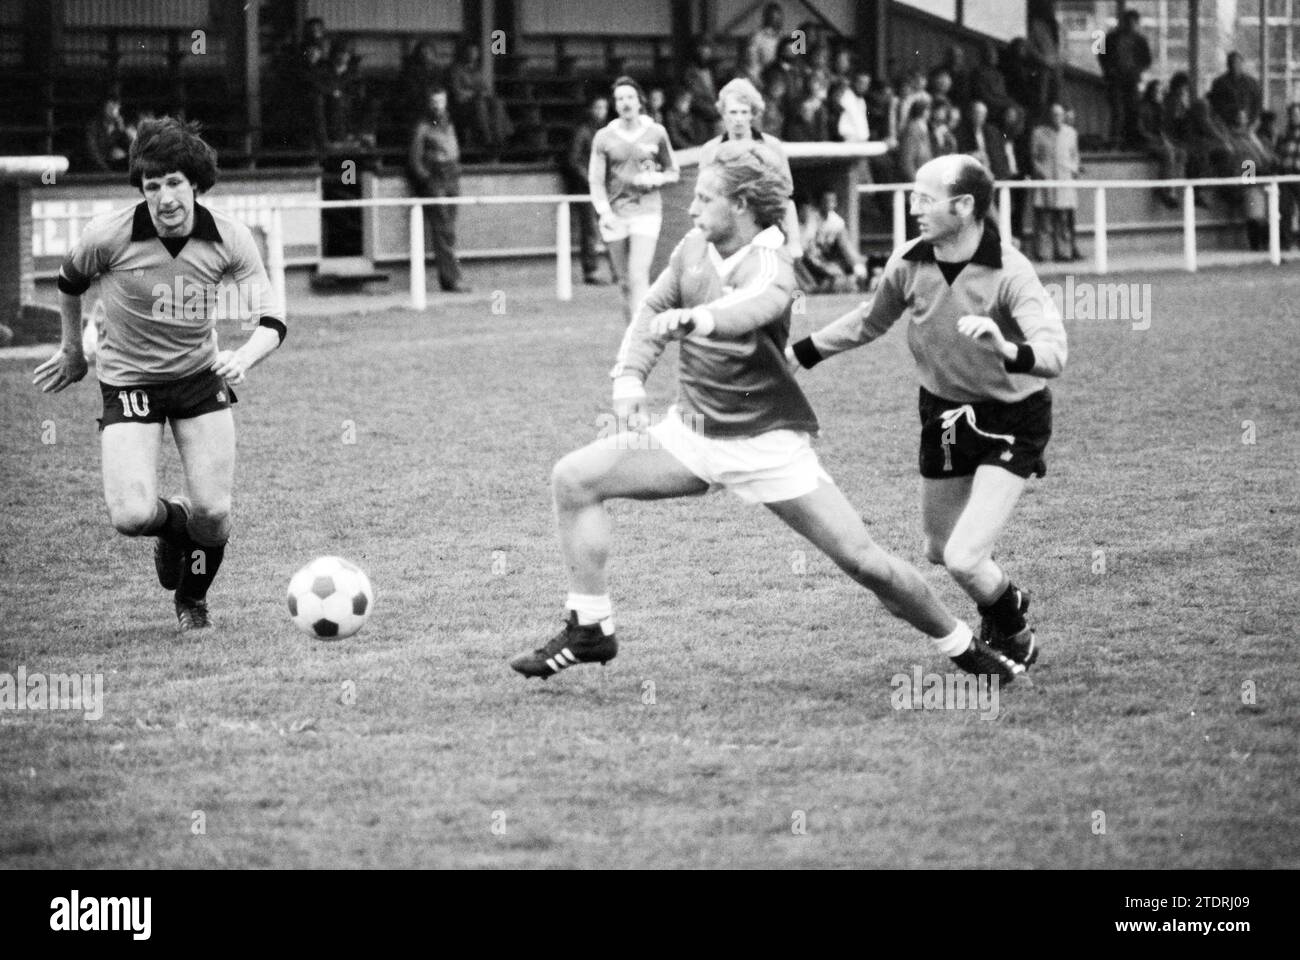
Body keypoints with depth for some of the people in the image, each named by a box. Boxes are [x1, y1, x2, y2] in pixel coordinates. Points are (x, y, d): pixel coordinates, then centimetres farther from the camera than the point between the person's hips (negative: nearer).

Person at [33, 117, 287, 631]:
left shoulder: (229, 238, -15)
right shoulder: (109, 235, -20)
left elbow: (272, 319, -11)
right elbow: (70, 281, 3)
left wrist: (243, 357, -33)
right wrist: (72, 350, 16)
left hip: (201, 374, 2)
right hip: (128, 380, -2)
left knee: (213, 513, -7)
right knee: (132, 517, -18)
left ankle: (192, 598, 27)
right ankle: (175, 524, 22)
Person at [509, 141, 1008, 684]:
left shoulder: (770, 267, -21)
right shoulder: (694, 248, -2)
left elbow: (751, 309, -44)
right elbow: (654, 309, 11)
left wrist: (694, 318, -65)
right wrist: (629, 375, -6)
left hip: (767, 443, -6)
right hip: (692, 431, 6)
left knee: (863, 561, -10)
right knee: (573, 479, -6)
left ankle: (962, 647, 12)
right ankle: (590, 631, 4)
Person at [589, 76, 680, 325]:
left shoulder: (656, 133, 4)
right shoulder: (603, 137, 4)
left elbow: (673, 172, 13)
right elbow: (595, 180, 2)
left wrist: (655, 178, -9)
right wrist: (605, 212, -13)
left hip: (646, 211, -2)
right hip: (615, 215, 2)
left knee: (639, 277, -15)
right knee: (625, 283, 6)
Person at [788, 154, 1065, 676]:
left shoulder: (1009, 273, -26)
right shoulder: (908, 261, -9)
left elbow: (1054, 353, -37)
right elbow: (871, 320, 11)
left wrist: (1008, 350, -57)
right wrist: (798, 353, 13)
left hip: (1011, 421, -6)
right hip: (944, 412, 6)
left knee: (965, 559, -15)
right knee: (939, 550, 18)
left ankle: (1014, 639, 17)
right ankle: (1006, 600, 51)